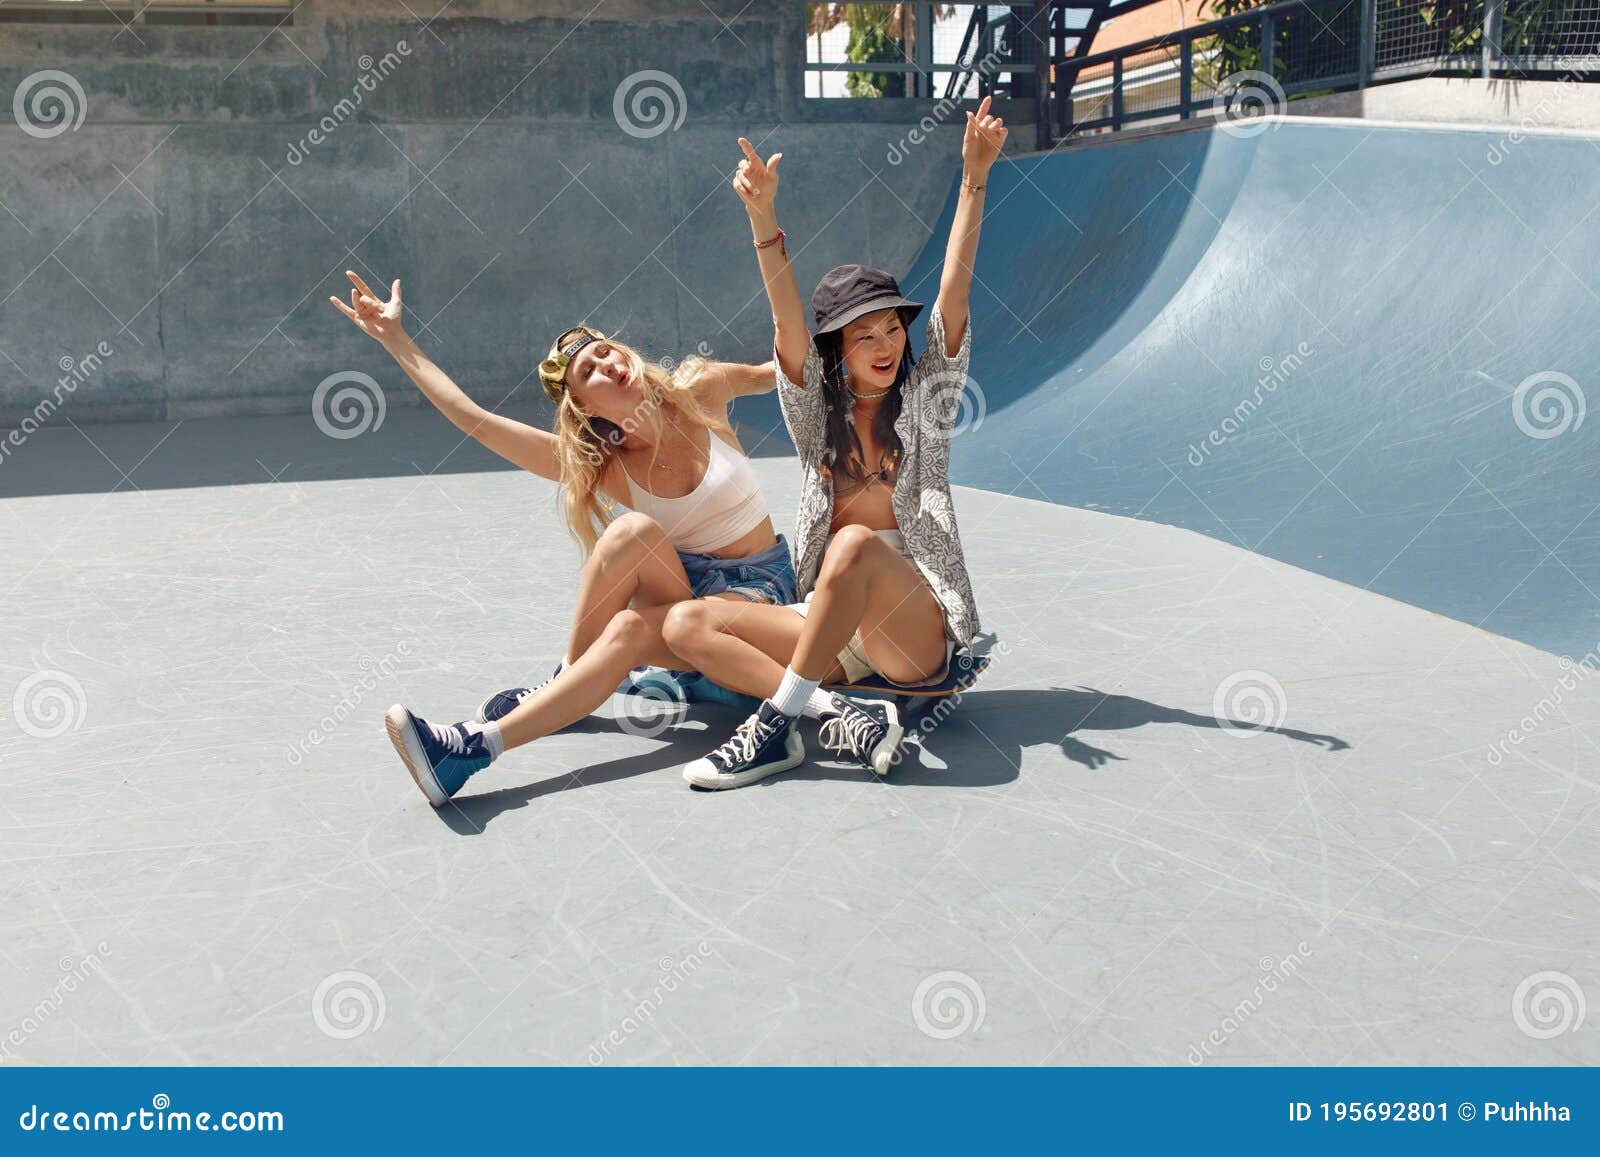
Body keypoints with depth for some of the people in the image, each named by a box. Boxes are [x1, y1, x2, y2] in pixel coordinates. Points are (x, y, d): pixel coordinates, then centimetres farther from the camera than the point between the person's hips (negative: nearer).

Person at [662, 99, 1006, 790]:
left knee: (856, 545, -36)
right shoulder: (817, 409, 11)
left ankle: (778, 722, -32)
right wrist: (761, 219, -22)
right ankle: (836, 713, -34)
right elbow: (787, 326, -5)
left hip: (919, 632, -3)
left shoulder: (925, 400, 9)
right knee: (686, 624, -18)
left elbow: (953, 297, -3)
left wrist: (974, 181, -12)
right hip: (832, 626, 3)